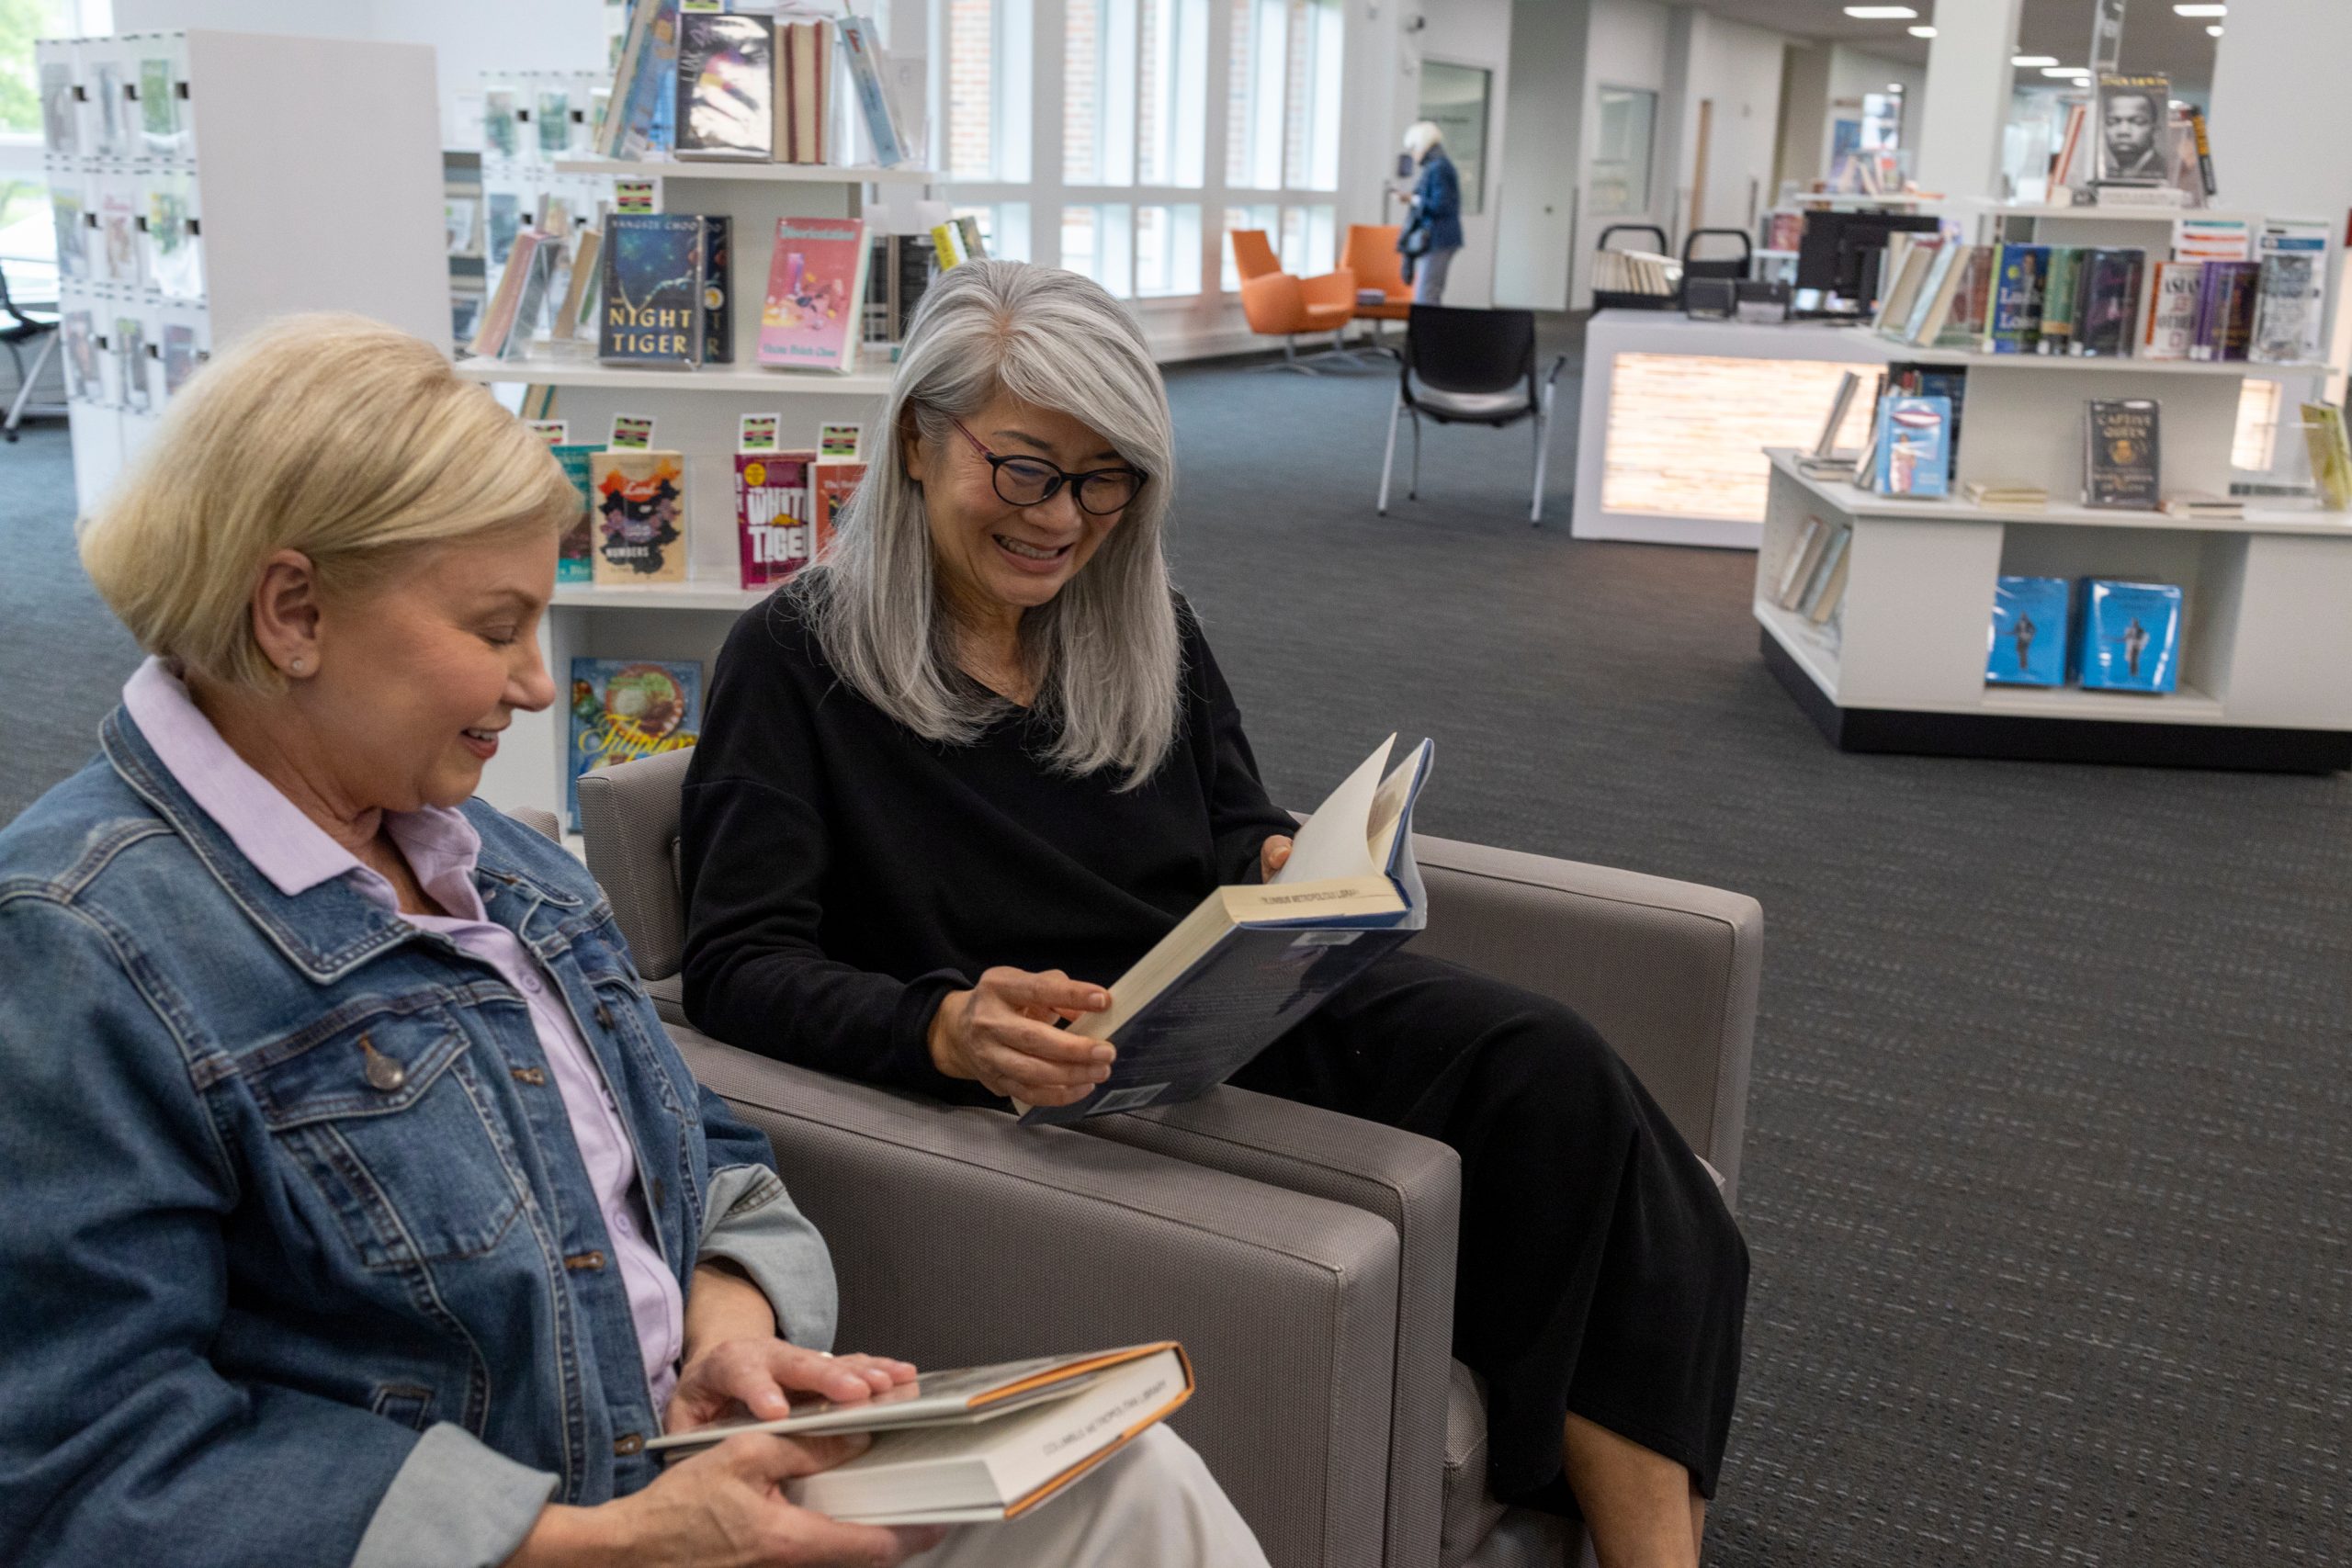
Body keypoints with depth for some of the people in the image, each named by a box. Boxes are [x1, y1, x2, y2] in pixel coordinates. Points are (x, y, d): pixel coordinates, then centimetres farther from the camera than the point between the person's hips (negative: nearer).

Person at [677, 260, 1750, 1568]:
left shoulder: (1149, 626, 14)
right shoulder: (795, 659, -3)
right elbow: (740, 967, -10)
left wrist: (1287, 872, -7)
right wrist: (948, 1029, -29)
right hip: (1052, 1093, -6)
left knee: (1548, 1065, -24)